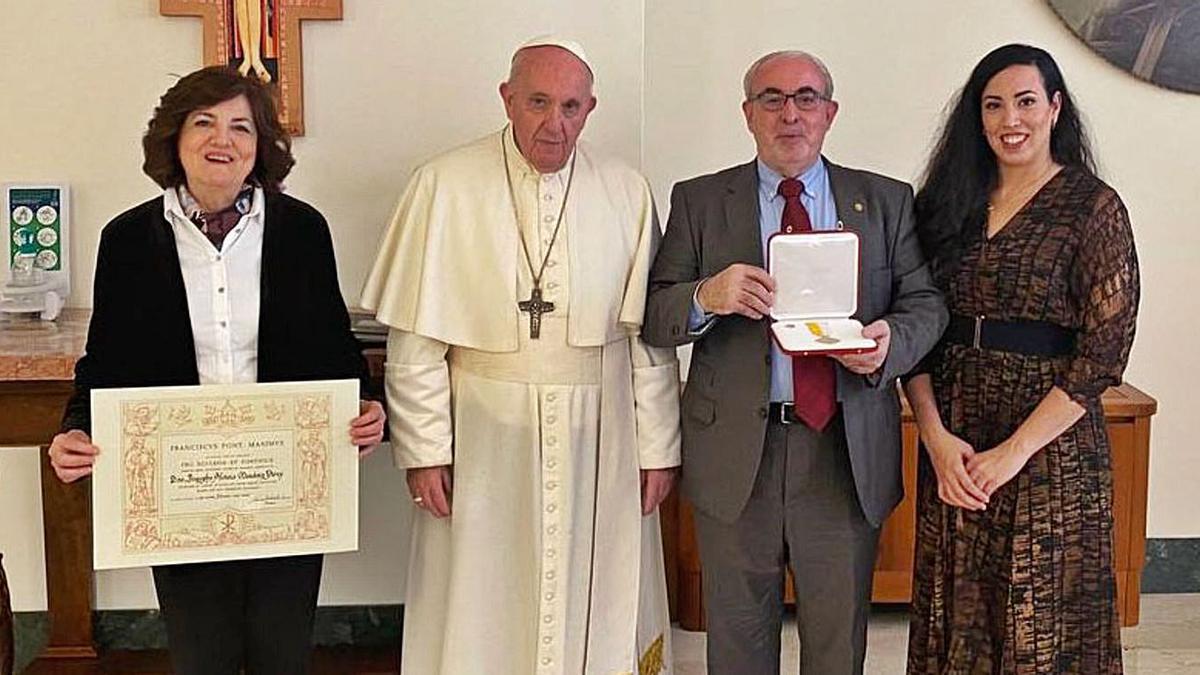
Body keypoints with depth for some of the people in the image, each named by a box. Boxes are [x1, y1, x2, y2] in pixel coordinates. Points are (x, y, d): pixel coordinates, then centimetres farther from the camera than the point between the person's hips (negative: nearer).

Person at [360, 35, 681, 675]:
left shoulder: (627, 193, 1)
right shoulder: (444, 186, -4)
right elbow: (415, 338, -4)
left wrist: (657, 447, 2)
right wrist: (424, 449, -6)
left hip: (597, 437, 2)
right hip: (483, 437, -1)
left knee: (598, 612, 10)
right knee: (480, 613, 9)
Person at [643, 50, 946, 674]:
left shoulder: (886, 202, 8)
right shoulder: (698, 201, 4)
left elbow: (926, 302, 4)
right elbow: (653, 316, -2)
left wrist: (891, 341, -18)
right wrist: (706, 297, -24)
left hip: (847, 451, 1)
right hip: (734, 453, 0)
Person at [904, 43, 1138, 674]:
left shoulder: (1093, 207, -4)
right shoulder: (948, 202, 8)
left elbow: (1104, 352, -10)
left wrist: (1015, 450, -15)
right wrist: (937, 438, -8)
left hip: (1050, 451, -4)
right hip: (952, 448, 4)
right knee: (956, 620, 12)